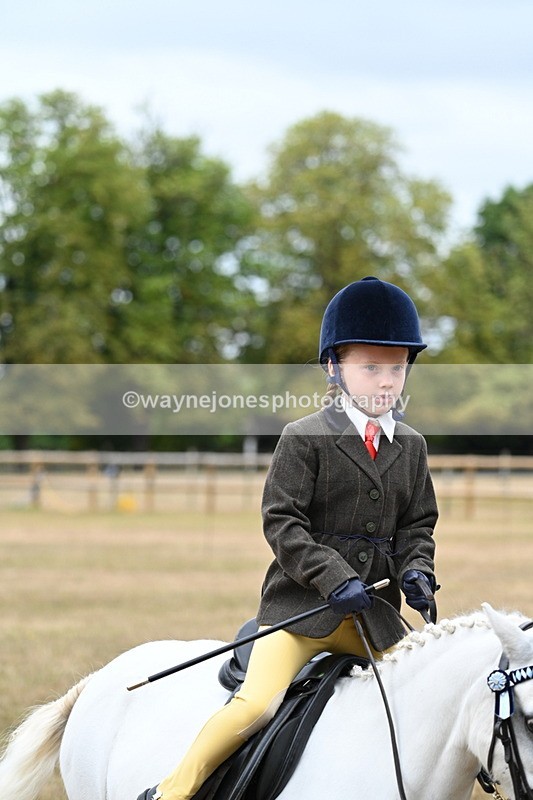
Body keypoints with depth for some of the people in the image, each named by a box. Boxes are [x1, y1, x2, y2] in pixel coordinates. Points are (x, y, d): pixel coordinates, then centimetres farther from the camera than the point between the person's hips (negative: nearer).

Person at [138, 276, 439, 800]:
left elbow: (417, 525, 16)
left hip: (375, 617, 6)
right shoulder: (305, 438, -5)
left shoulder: (410, 447, 11)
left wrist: (416, 571, -6)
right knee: (259, 702, -21)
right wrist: (333, 577, -20)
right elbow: (281, 521, -10)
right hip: (301, 602, -5)